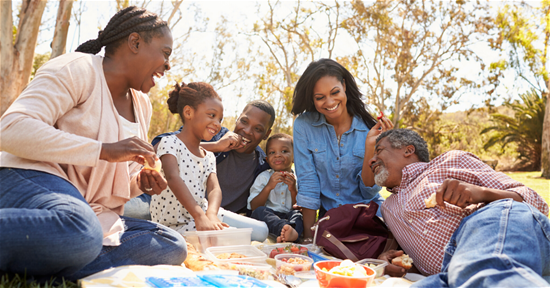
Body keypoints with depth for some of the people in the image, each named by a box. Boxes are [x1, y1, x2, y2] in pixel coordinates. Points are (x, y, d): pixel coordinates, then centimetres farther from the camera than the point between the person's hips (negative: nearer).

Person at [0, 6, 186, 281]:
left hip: (94, 212, 9)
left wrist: (139, 183, 1)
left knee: (173, 245, -13)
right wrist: (106, 150, -25)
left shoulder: (141, 105, 17)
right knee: (82, 233, -42)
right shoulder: (77, 69, -6)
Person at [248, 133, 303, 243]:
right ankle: (286, 228, -54)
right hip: (268, 217, 0)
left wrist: (293, 190, -10)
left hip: (290, 217, 0)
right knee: (259, 211, -30)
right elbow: (254, 207, 1)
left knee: (298, 213, -29)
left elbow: (301, 207, 5)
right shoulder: (263, 177, 12)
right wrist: (268, 187, -12)